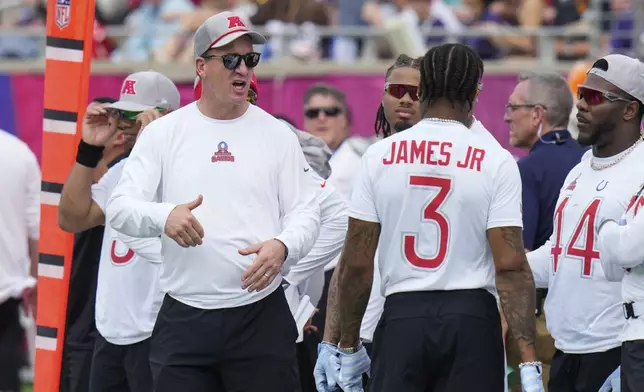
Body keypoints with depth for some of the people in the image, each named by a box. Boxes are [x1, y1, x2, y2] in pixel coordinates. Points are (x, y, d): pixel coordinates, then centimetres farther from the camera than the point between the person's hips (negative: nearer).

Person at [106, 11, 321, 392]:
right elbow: (121, 207, 0)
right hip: (184, 317, 0)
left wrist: (282, 246, -17)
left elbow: (306, 213, 6)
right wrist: (164, 216, -22)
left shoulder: (277, 134, 8)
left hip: (261, 317, 0)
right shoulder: (163, 133, 6)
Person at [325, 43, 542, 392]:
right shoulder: (496, 161, -3)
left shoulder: (379, 156, 2)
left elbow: (356, 262, 2)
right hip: (471, 317, -1)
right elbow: (511, 265, -9)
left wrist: (348, 346, 12)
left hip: (402, 315, 1)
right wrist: (529, 361, -9)